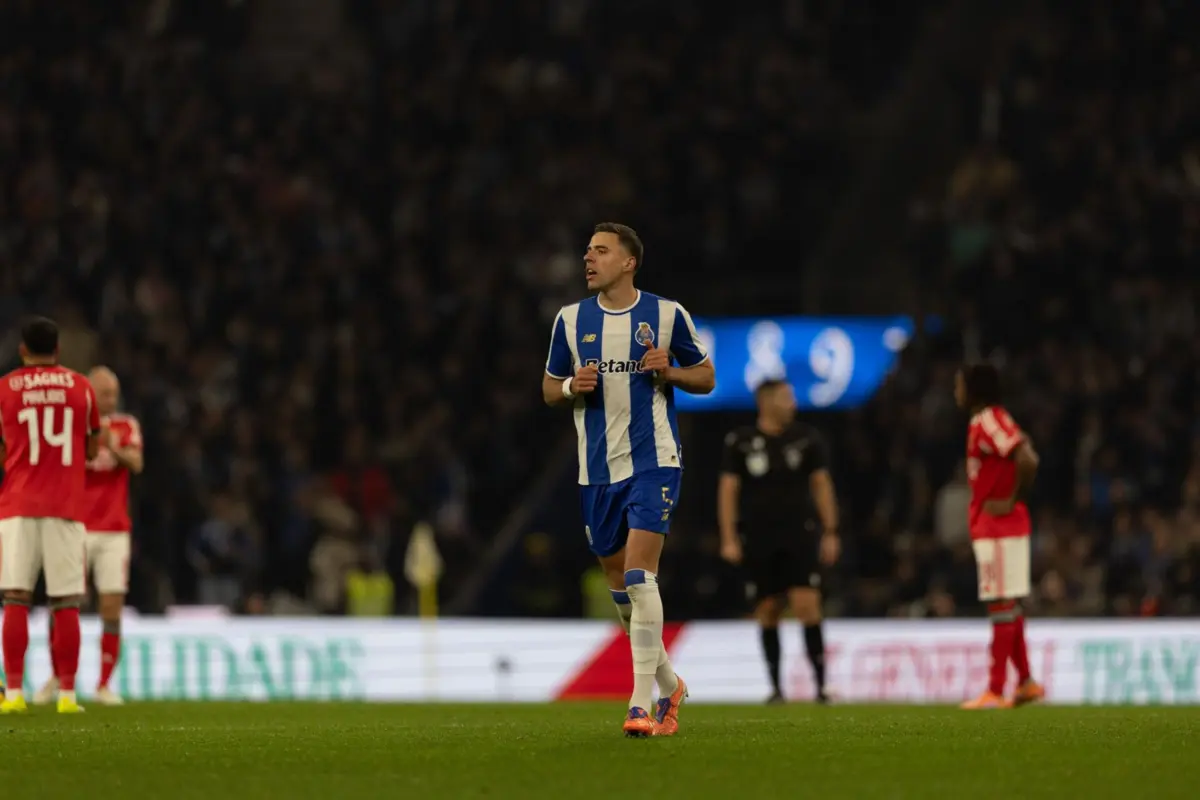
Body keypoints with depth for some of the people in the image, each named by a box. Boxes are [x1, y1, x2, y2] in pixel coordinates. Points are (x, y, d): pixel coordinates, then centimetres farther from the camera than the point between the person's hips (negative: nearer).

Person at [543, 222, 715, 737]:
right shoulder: (571, 319, 7)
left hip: (653, 462, -4)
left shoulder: (666, 315, 0)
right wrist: (572, 386, -8)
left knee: (640, 577, -17)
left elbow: (706, 377, 8)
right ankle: (669, 685, 29)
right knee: (619, 587, 9)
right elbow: (549, 389, 15)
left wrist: (669, 371, -12)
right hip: (597, 471, 4)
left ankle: (642, 703, -18)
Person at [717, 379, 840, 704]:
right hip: (758, 540, 0)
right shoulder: (740, 442, 1)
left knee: (807, 605, -12)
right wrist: (729, 539, -5)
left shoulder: (807, 438, 5)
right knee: (768, 612, 4)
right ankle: (775, 686, 13)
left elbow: (822, 484, 10)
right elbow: (728, 489, 2)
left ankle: (821, 683, -12)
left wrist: (830, 533, 5)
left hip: (800, 536, 0)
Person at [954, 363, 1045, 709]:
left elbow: (1027, 460, -27)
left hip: (998, 525, -10)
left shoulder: (991, 422, -16)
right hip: (989, 527, 10)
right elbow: (1024, 457, 23)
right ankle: (1026, 682, 18)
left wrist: (1012, 501, -18)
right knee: (1008, 606, 13)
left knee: (1002, 605, -8)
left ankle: (995, 691, -9)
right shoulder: (981, 423, 15)